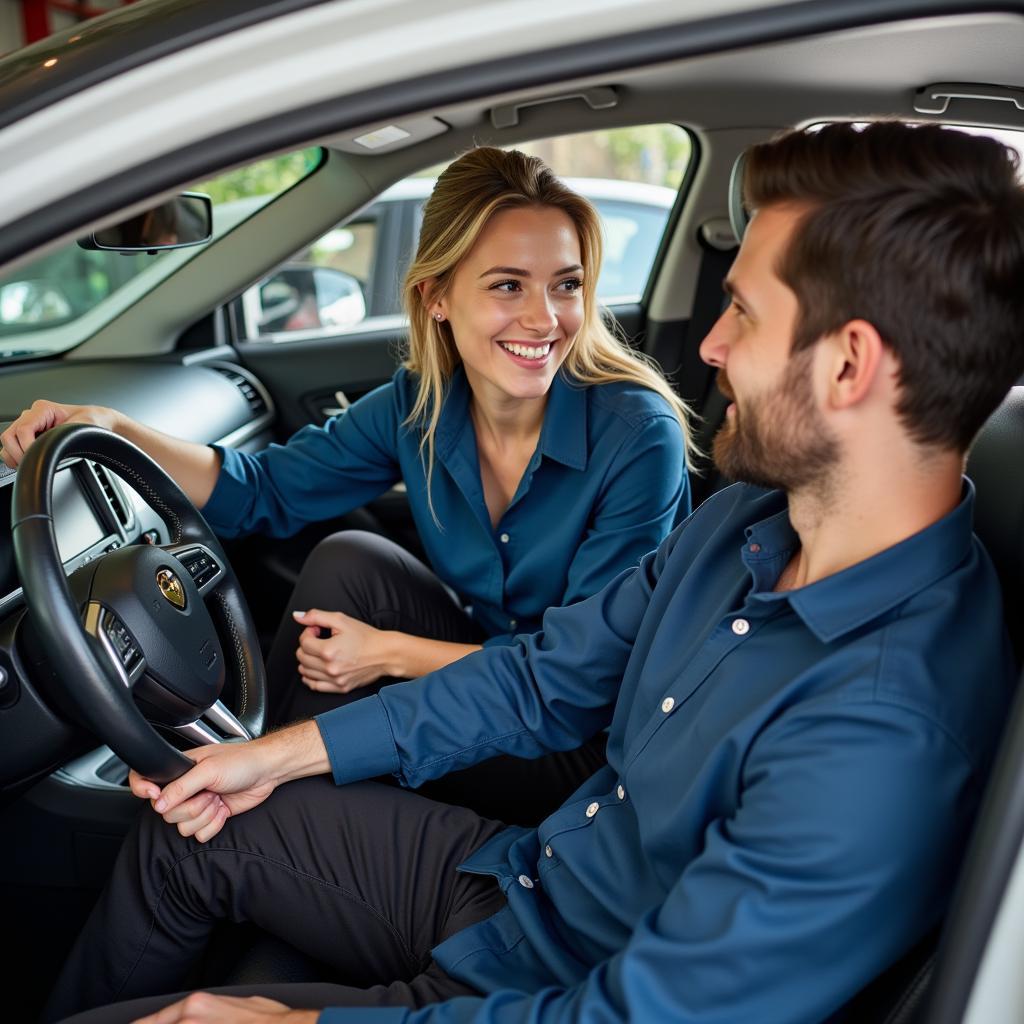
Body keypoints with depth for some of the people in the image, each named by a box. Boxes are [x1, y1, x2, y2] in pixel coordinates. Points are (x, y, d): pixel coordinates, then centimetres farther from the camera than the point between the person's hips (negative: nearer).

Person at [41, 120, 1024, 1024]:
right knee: (192, 833, 13)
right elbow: (546, 676, 4)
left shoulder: (886, 741, -34)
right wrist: (281, 755, 5)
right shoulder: (751, 521, -5)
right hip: (513, 880, 7)